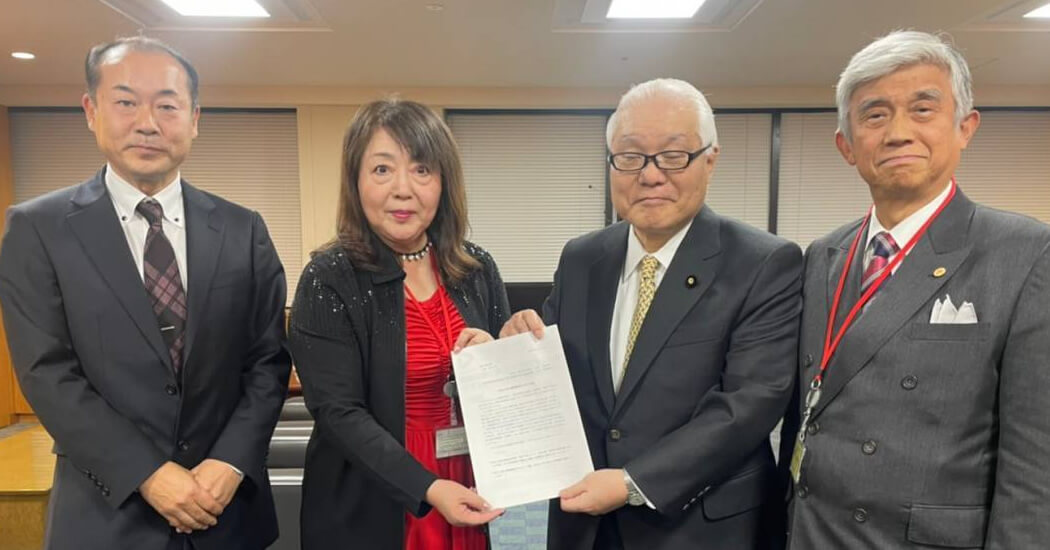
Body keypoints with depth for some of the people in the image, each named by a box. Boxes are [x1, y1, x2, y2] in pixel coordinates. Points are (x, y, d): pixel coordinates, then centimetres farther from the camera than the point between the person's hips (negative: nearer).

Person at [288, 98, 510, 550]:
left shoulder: (478, 269, -1)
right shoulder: (329, 279, -12)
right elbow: (338, 412, -16)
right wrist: (427, 489, -24)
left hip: (470, 500, 4)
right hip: (368, 511, -4)